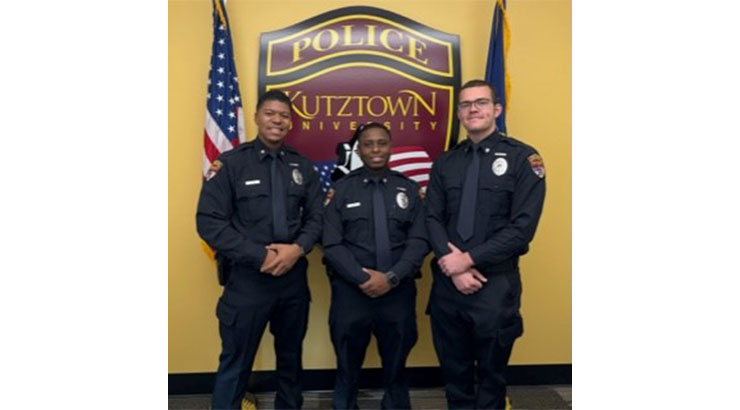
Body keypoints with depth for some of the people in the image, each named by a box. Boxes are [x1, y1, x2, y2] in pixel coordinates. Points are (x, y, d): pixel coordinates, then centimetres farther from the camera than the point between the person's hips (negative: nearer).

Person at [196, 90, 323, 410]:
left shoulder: (303, 166, 7)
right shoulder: (230, 163, -5)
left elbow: (316, 216, 6)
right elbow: (210, 223, -11)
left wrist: (298, 248, -13)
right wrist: (260, 256, -16)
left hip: (294, 277, 4)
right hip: (248, 278, -4)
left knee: (291, 359, 20)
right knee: (235, 364, 9)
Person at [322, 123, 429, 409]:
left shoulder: (409, 189, 5)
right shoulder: (340, 189, 1)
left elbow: (419, 241, -3)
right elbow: (332, 245, -6)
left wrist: (391, 278, -14)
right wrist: (362, 278, -16)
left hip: (398, 290, 1)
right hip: (351, 290, -1)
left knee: (396, 368, 17)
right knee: (347, 368, 15)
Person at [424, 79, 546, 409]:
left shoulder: (522, 158, -6)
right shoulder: (445, 163, 8)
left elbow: (522, 228, -12)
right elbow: (432, 218, 1)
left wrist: (469, 259, -15)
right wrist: (452, 265, -13)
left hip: (496, 282, -3)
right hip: (447, 282, 4)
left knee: (491, 372, 14)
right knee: (453, 370, 17)